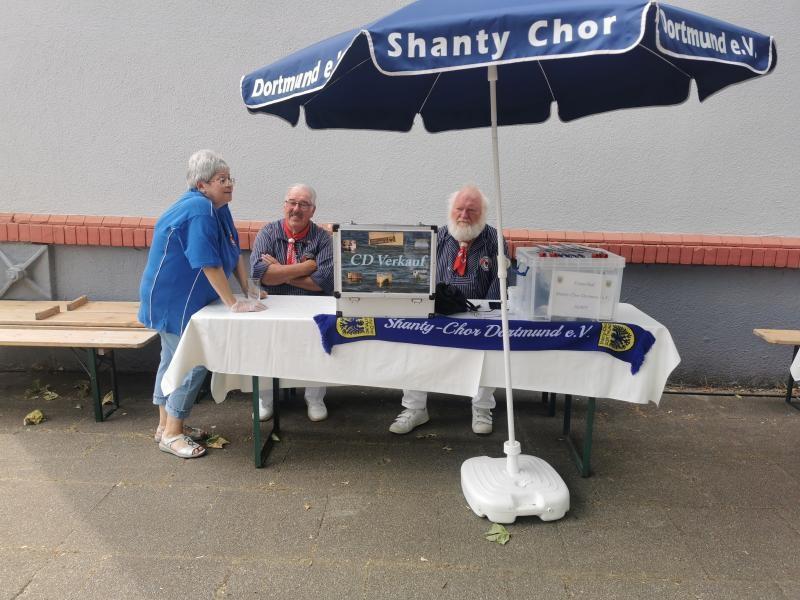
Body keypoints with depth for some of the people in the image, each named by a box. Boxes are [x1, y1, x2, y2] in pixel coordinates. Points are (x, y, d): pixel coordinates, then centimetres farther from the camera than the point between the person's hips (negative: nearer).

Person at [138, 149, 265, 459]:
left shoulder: (219, 208, 6)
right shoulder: (199, 210, -24)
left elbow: (235, 254, 10)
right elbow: (209, 263, -27)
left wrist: (249, 291, 5)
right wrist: (233, 303, -24)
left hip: (181, 299, 11)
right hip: (173, 300, -10)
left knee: (174, 358, 18)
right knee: (193, 362, -6)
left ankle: (167, 424, 31)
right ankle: (171, 433, 7)